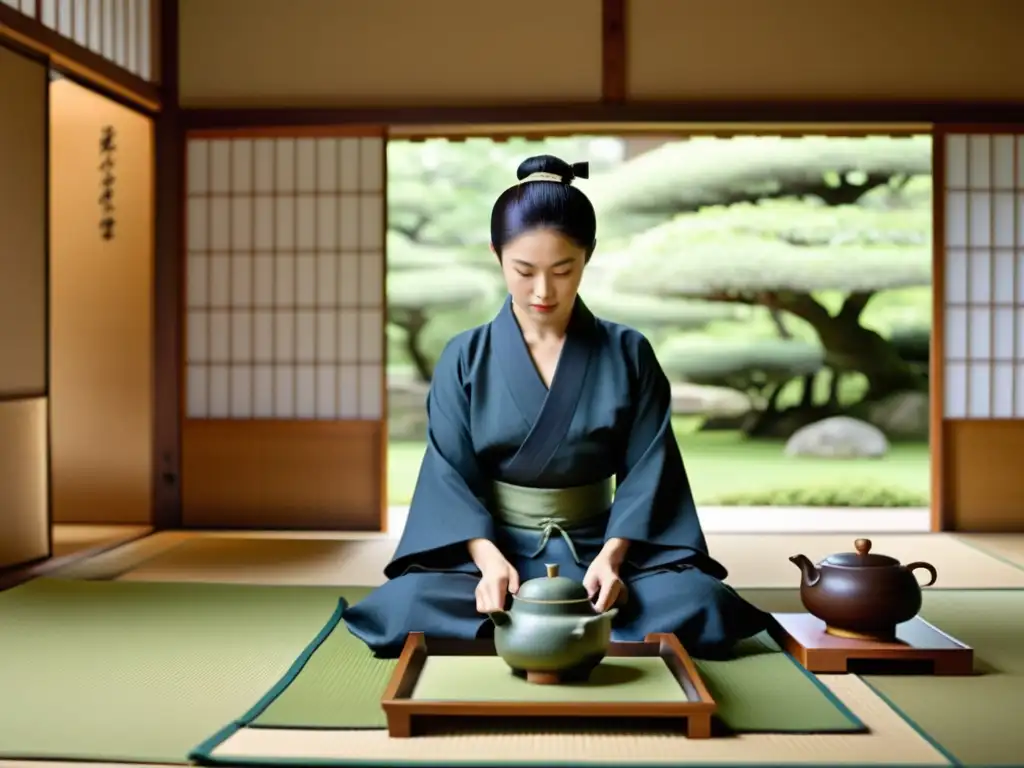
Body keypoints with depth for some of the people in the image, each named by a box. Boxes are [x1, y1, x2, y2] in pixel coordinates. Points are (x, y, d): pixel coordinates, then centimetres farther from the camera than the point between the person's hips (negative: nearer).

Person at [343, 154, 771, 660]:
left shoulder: (629, 354, 0)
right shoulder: (465, 358, -1)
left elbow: (646, 470, -4)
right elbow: (450, 475, -5)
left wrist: (610, 558, -20)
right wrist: (489, 558, -23)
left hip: (597, 547, 1)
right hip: (493, 547, 0)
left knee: (700, 605, -28)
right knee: (407, 607, -31)